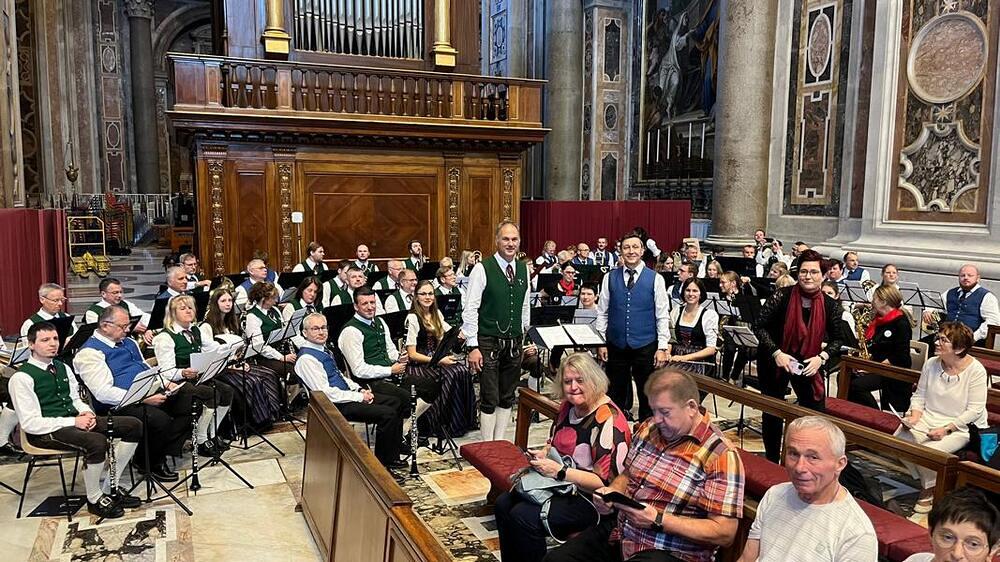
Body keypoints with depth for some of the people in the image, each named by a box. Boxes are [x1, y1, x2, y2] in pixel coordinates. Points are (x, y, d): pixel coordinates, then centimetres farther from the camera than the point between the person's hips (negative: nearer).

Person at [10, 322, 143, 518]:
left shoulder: (63, 367, 14)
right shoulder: (22, 377, -10)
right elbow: (30, 423, -16)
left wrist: (86, 413, -1)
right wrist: (73, 422, -19)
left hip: (75, 421, 8)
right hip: (45, 432, -8)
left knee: (134, 425, -6)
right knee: (97, 442, -36)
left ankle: (109, 486, 2)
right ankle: (94, 499, -12)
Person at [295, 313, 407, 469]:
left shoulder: (323, 349, 13)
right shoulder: (306, 359, -18)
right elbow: (326, 393, -24)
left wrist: (359, 389, 7)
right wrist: (359, 397, -18)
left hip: (347, 394, 10)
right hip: (336, 405, -10)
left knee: (397, 402, 5)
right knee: (387, 414, -22)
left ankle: (392, 456, 8)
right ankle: (382, 464, -6)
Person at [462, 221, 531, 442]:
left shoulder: (523, 269, 8)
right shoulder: (483, 269, -9)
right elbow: (470, 310, -11)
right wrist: (473, 346, -14)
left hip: (514, 344, 5)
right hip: (488, 343, -5)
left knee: (507, 398, 13)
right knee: (490, 400, 0)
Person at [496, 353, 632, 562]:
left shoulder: (608, 421, -22)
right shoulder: (569, 406, 4)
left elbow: (607, 482, -25)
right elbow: (555, 441, 23)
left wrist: (559, 471, -25)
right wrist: (543, 453, 0)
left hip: (591, 499, -9)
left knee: (523, 517, -22)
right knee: (504, 504, -3)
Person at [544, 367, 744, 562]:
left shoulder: (720, 455, -16)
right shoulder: (648, 429, 5)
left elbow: (725, 533, -18)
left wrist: (657, 520, -23)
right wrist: (612, 492, -4)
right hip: (620, 532, 7)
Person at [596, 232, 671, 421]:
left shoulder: (655, 279, -2)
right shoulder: (610, 278, 3)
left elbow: (663, 316, -3)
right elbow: (602, 313, 6)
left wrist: (662, 347, -7)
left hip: (645, 346, -1)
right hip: (616, 346, 2)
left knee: (647, 393, 7)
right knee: (615, 394, 10)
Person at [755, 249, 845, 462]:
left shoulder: (830, 306, -12)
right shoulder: (781, 296, -19)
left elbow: (837, 338, 1)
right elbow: (760, 327, -15)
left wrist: (821, 357, -15)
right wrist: (777, 353, -25)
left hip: (808, 364, 2)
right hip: (773, 361, -2)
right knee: (773, 413, 9)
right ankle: (772, 461, 26)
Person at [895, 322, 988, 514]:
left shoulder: (976, 371, -12)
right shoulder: (931, 364, 1)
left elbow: (974, 410, -14)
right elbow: (919, 395, 9)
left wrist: (946, 429, -21)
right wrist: (914, 416, -10)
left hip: (960, 427, -5)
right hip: (928, 418, 5)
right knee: (899, 439, -20)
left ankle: (929, 490, 4)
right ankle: (926, 480, 6)